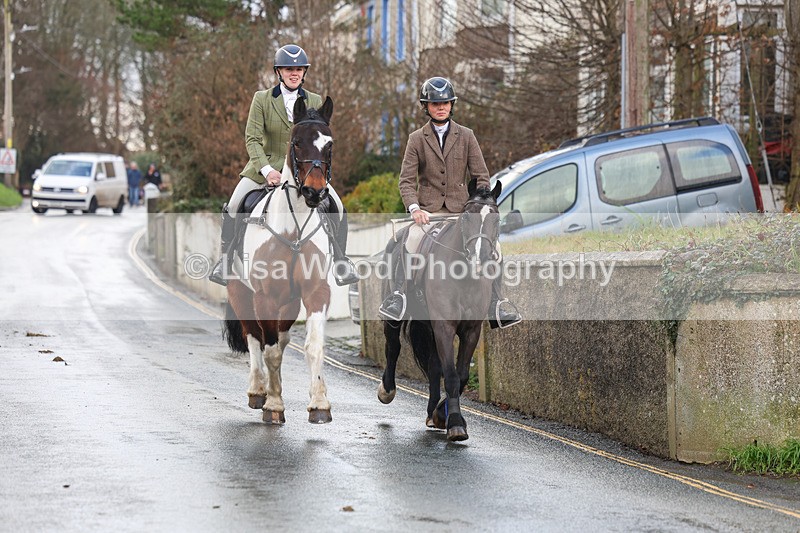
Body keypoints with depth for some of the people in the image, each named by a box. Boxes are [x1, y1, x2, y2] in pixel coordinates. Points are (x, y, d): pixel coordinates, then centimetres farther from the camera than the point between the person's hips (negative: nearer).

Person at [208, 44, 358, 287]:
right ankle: (225, 260, 3)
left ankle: (341, 262, 3)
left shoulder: (315, 102, 2)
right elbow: (252, 139, -10)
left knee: (336, 207, -12)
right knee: (233, 207, -15)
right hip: (265, 167, -1)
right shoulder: (261, 99, -5)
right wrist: (267, 170, -23)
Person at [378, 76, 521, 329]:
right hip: (428, 210, -1)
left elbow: (481, 176, 7)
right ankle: (398, 296, -27)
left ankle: (496, 308, -15)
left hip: (461, 208, 1)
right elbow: (407, 180, 1)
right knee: (410, 242, -29)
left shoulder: (466, 136, 8)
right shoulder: (417, 139, 6)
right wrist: (414, 208, -16)